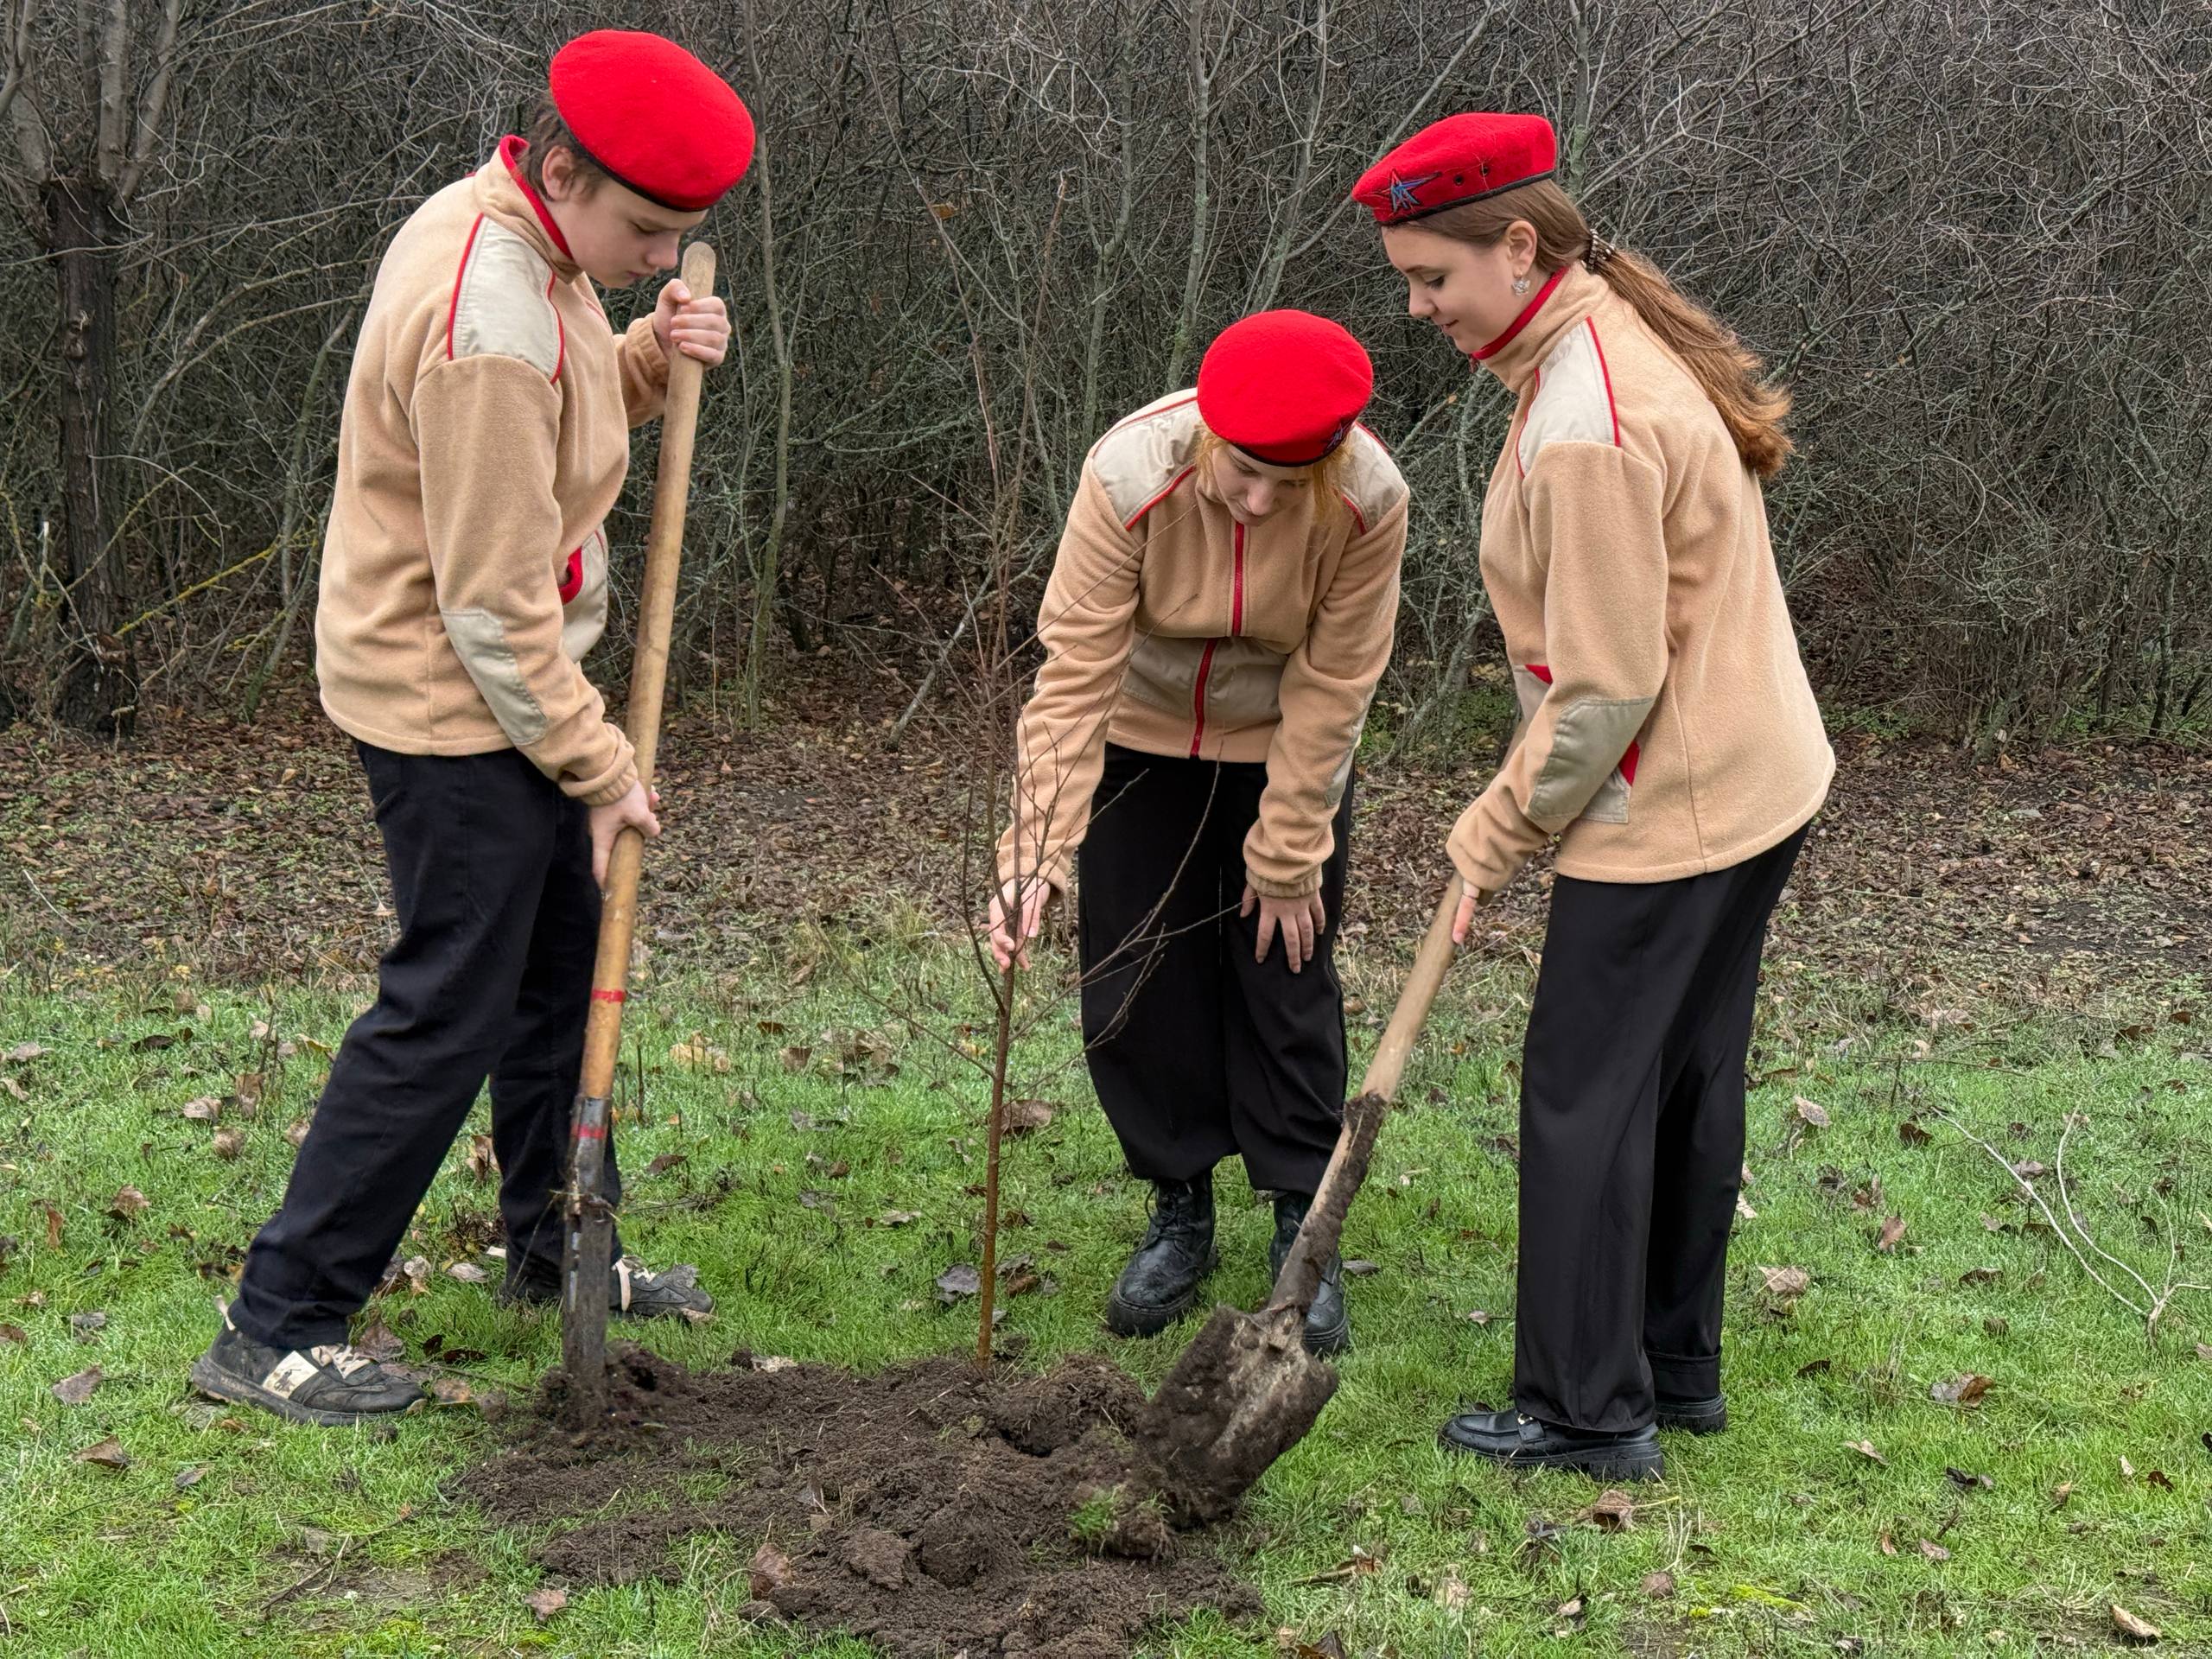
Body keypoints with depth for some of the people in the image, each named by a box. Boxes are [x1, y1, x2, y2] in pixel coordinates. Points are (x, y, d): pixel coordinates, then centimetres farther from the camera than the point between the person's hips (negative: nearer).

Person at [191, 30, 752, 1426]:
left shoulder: (511, 234, 2)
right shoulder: (484, 325, -28)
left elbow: (565, 414, 16)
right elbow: (494, 604, -25)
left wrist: (653, 357, -4)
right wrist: (598, 764, -15)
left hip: (510, 685, 10)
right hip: (451, 701, -10)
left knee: (561, 966, 19)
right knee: (449, 1011, -5)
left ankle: (558, 1252, 36)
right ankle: (277, 1331, 4)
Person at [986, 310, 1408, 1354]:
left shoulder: (1369, 501, -30)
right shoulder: (1131, 476, -33)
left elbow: (1329, 689, -19)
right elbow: (1075, 676, -30)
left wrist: (1288, 856, -13)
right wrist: (1036, 853, -36)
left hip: (1283, 750, 0)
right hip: (1142, 737, 0)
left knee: (1288, 980, 2)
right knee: (1135, 984, 3)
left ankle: (1303, 1229, 16)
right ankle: (1180, 1213, 20)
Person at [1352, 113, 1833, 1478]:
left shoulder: (1586, 428, -26)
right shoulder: (1623, 333, 6)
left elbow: (1607, 689, -23)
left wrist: (1501, 832, -9)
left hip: (1668, 817, -10)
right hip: (1758, 786, 10)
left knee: (1586, 1102, 2)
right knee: (1690, 1085, 18)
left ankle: (1589, 1411, 12)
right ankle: (1678, 1368, 31)